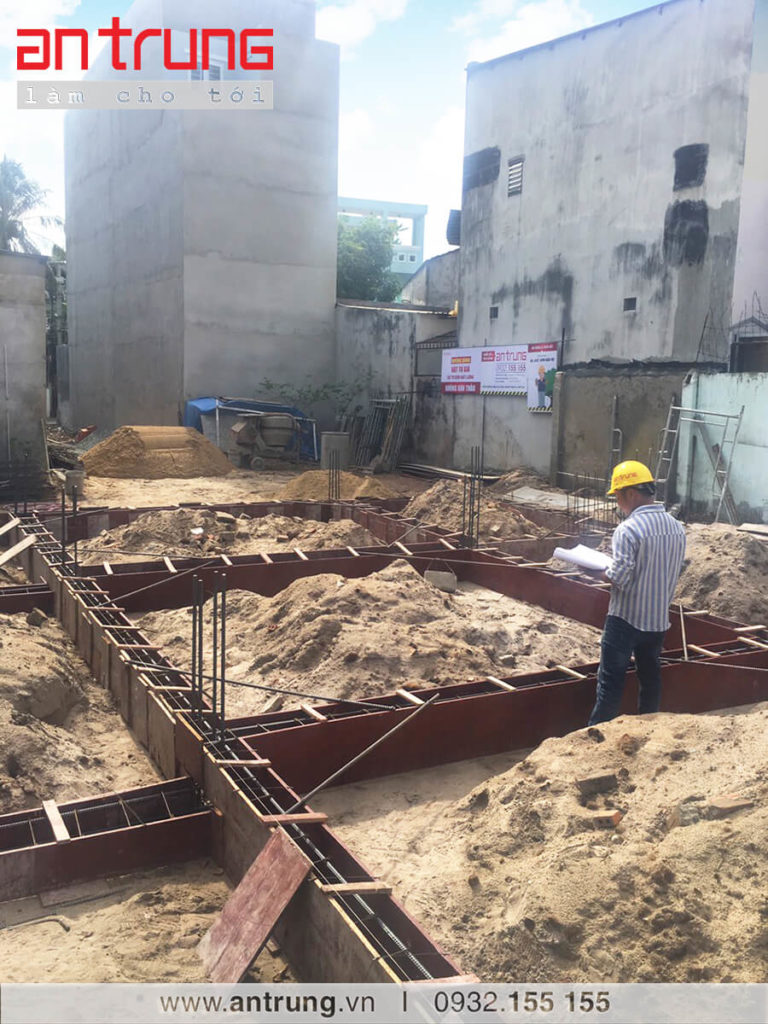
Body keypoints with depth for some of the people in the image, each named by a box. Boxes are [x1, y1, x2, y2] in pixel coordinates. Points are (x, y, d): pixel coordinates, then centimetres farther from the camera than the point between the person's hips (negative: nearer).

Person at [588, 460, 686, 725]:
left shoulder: (628, 530, -20)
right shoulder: (677, 528, 3)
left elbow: (620, 578, -23)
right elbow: (674, 572, 11)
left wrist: (606, 572, -3)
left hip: (625, 617, -6)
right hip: (659, 619, 7)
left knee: (611, 681, 1)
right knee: (650, 678, 18)